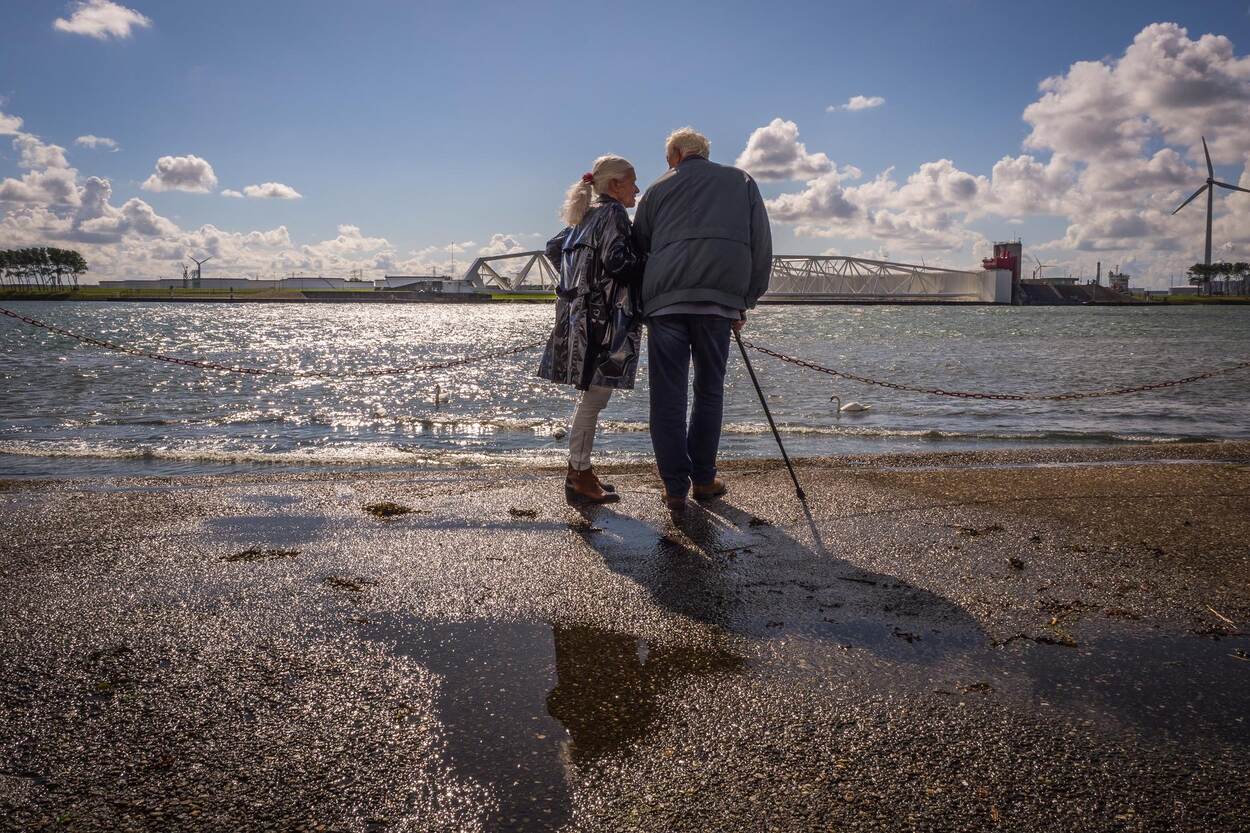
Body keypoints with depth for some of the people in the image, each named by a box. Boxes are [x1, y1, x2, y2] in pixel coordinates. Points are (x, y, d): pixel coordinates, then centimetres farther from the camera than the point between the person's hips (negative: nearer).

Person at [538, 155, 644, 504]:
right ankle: (580, 478, -3)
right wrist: (650, 266, -4)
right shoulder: (613, 213, -8)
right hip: (602, 315, -10)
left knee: (591, 395, 15)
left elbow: (553, 247, 26)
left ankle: (578, 471, 22)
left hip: (578, 311, 10)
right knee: (595, 396, -6)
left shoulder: (585, 216, 20)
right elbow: (618, 263, -19)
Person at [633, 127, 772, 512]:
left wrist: (640, 298, 31)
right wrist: (745, 301, 15)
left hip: (664, 297, 0)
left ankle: (675, 487, 2)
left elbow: (637, 247, 22)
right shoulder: (741, 181, 20)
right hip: (720, 296, 0)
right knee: (709, 389, 11)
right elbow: (762, 244, 13)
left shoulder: (658, 189, 19)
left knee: (667, 394, 3)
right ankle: (703, 479, 15)